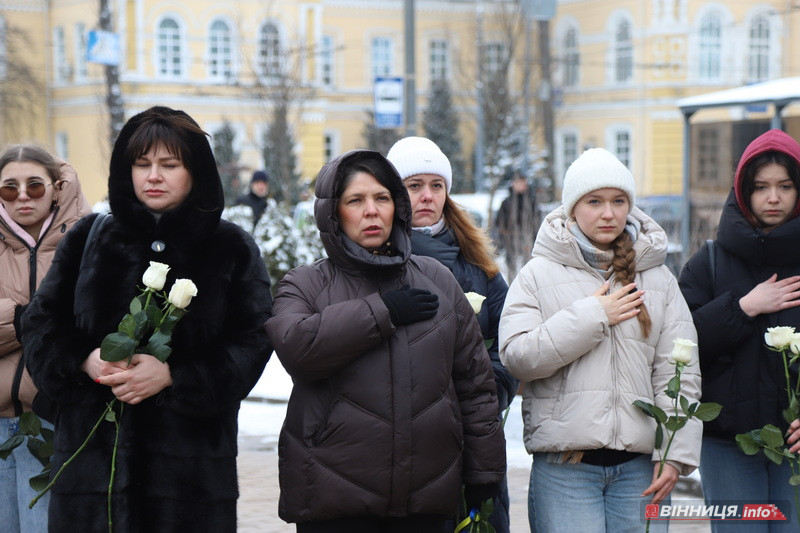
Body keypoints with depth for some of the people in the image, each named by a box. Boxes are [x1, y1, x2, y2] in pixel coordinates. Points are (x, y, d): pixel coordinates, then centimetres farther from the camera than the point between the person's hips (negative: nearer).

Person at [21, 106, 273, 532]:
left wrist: (172, 375, -15)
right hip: (94, 445, 2)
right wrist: (84, 361, -11)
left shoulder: (231, 248, 5)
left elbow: (253, 340, -4)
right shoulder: (89, 240, 11)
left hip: (192, 446, -1)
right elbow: (41, 322, 9)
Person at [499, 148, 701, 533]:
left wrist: (675, 453, -2)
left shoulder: (659, 280, 12)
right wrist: (593, 315, -8)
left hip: (639, 465, 2)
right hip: (564, 464, -2)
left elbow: (679, 373, 7)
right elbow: (516, 356, -7)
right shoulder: (538, 275, 5)